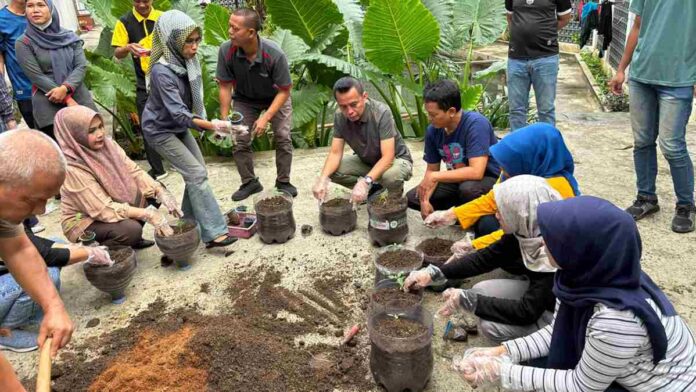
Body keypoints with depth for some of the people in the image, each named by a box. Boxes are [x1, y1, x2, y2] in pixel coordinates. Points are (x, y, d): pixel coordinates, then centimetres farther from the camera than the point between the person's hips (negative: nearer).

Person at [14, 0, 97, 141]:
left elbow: (82, 66, -1)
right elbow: (37, 77, -7)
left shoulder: (69, 37, 8)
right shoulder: (23, 43, -1)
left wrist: (65, 88, -19)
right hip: (48, 103, -3)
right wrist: (68, 99, -14)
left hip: (79, 95, 3)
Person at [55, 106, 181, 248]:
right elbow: (104, 210, -31)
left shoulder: (108, 145, -11)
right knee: (132, 229, -32)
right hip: (82, 220, -7)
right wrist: (147, 214, -34)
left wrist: (161, 192, -25)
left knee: (153, 191, -6)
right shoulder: (73, 168, -30)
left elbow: (134, 172, -9)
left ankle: (131, 240, 9)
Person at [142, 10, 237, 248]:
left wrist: (209, 124, 6)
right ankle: (213, 233, -13)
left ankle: (189, 222, 25)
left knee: (196, 172, 8)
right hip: (161, 130, -8)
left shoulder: (188, 61, -8)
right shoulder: (162, 71, -31)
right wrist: (211, 125, -47)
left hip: (179, 127, 8)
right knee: (196, 174, -14)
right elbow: (178, 113, -37)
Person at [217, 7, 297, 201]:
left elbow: (284, 91, -25)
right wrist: (224, 119, -19)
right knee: (240, 141, -3)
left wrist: (266, 118, -31)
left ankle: (283, 182, 9)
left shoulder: (274, 54, -35)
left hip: (276, 97, -2)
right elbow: (225, 87, -17)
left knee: (283, 138, -10)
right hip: (245, 99, 2)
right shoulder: (226, 50, -29)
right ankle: (250, 182, 16)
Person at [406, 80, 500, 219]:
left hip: (489, 179, -6)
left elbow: (476, 172, -34)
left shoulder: (476, 124, -27)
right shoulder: (433, 130, -10)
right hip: (457, 180, 6)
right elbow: (432, 169, 0)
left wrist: (435, 176, -32)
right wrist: (425, 200, -16)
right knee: (411, 198, -5)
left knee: (468, 189, -39)